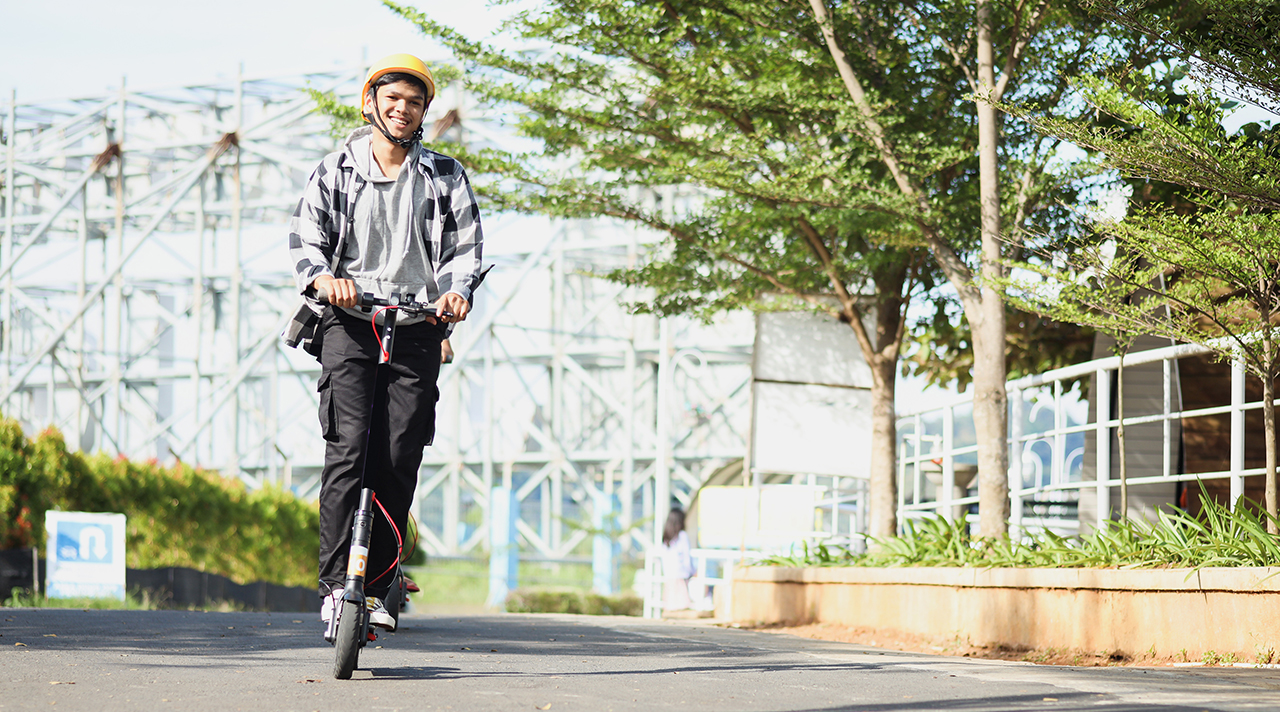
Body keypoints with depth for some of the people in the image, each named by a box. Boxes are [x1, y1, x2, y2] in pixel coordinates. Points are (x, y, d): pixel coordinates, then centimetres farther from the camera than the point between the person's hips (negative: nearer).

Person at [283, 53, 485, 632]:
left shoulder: (445, 178, 11)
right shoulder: (336, 171, 9)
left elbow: (466, 245, 4)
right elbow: (305, 237, 2)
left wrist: (458, 290, -17)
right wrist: (322, 277, -20)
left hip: (416, 328, 2)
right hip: (349, 323, -1)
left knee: (399, 460, -5)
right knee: (349, 447, -17)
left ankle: (375, 588, 4)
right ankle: (334, 582, -17)